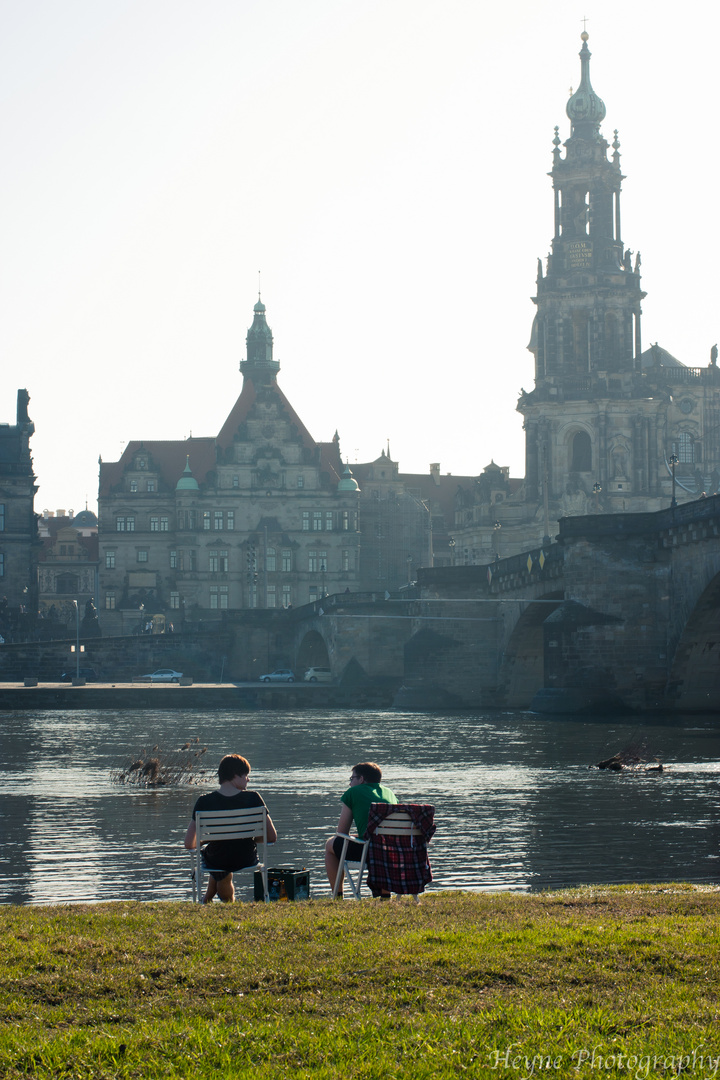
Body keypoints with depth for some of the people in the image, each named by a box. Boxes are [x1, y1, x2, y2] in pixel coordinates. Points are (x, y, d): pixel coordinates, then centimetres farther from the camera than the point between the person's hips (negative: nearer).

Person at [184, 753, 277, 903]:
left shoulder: (204, 802, -15)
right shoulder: (253, 798, -15)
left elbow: (189, 844, -12)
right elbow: (272, 837, -8)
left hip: (216, 862, -1)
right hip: (247, 861, 1)